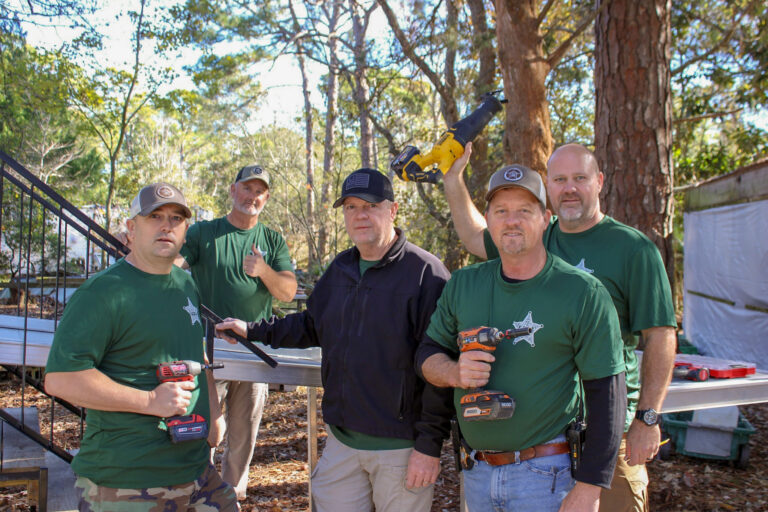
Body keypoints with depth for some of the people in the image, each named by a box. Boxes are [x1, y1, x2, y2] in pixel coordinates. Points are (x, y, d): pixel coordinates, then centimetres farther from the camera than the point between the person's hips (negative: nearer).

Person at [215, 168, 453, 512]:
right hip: (341, 441, 6)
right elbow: (311, 326, 24)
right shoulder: (339, 270, 10)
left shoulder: (425, 272, -13)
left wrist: (429, 445, -16)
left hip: (401, 447, -6)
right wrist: (252, 330, 17)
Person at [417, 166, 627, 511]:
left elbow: (606, 394, -11)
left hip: (546, 475, -4)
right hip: (476, 470, 5)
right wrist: (454, 372, -13)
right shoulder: (462, 285, 4)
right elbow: (427, 352, 11)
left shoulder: (583, 294, -10)